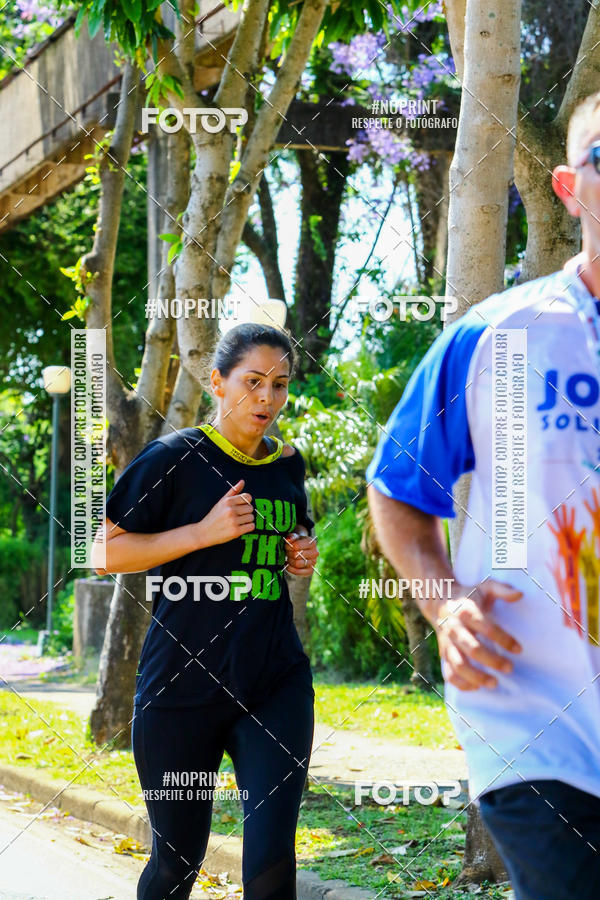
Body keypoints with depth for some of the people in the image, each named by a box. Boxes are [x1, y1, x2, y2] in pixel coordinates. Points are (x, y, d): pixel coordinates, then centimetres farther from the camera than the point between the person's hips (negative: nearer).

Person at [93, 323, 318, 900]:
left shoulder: (288, 465, 12)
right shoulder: (175, 457, -4)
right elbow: (106, 552, -7)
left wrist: (304, 555, 7)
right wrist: (205, 531, -15)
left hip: (276, 686, 4)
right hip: (181, 686, -3)